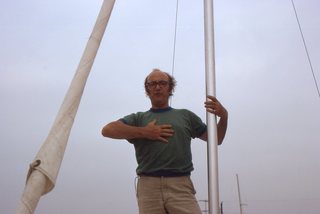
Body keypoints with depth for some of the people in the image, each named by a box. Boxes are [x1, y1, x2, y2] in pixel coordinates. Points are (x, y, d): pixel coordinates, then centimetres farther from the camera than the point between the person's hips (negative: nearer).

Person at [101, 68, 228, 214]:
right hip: (149, 187, 0)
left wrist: (224, 116, 4)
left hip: (181, 186, 1)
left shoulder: (185, 115, 21)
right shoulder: (138, 118, 17)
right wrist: (143, 132, -5)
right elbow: (107, 129, 1)